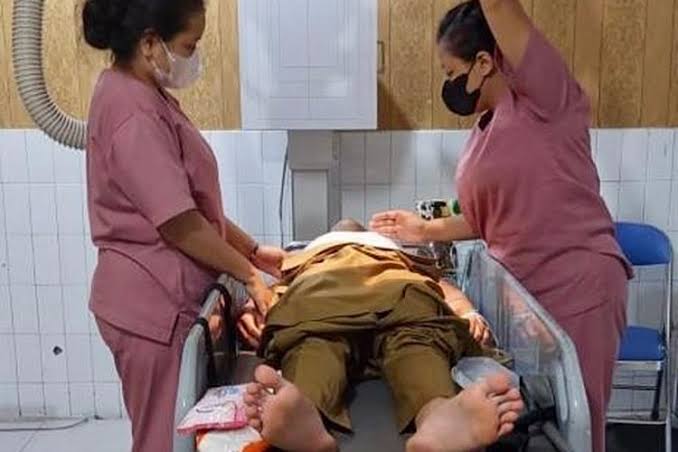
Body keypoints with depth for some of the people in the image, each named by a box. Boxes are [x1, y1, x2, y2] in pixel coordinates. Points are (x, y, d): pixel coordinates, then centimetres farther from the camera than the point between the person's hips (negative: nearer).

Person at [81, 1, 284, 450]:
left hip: (161, 295, 10)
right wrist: (249, 275, -10)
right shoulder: (132, 112, -21)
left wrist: (253, 250, 11)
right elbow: (179, 223, -22)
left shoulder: (146, 97, 10)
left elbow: (194, 203, 14)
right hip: (152, 300, -9)